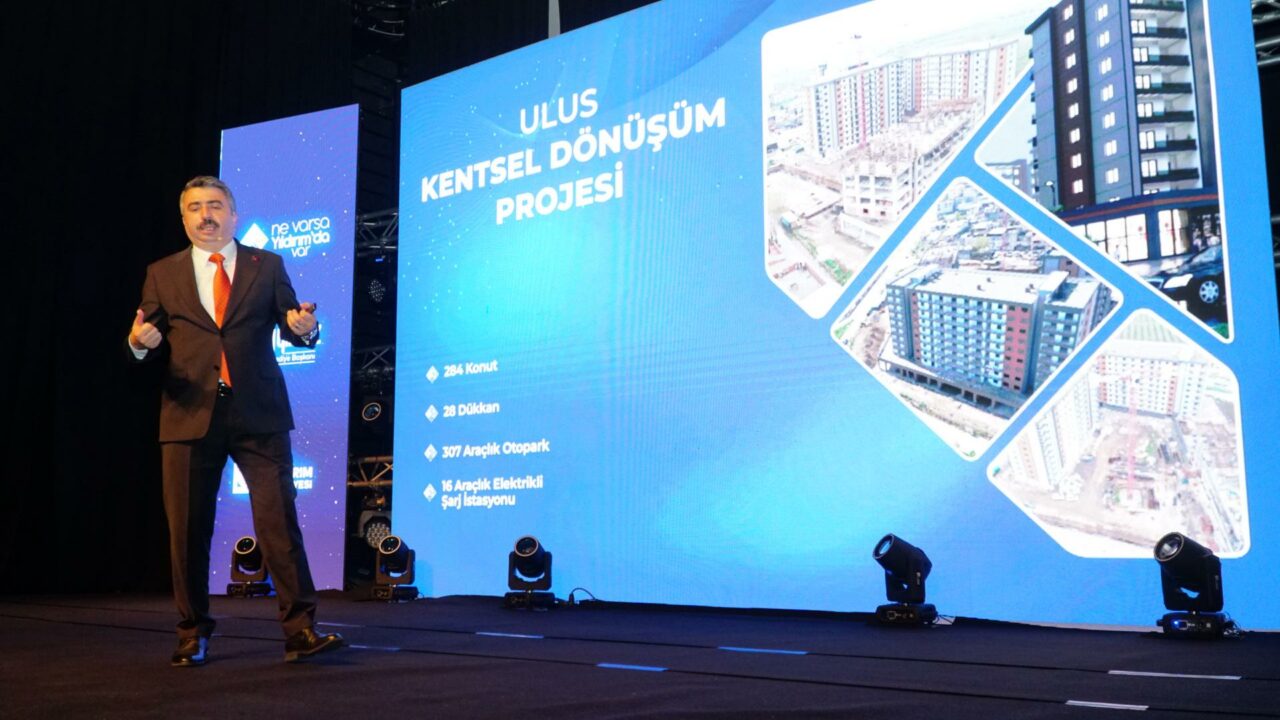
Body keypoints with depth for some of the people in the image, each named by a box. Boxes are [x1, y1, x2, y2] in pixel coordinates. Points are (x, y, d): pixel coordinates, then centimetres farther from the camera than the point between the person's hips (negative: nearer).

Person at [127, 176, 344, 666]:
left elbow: (293, 327, 1)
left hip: (259, 414, -1)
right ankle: (193, 635, 21)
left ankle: (300, 631, -1)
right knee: (188, 530, 7)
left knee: (280, 520, -4)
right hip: (189, 416, 2)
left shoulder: (267, 265, 9)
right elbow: (149, 350, 7)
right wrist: (138, 343, -17)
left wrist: (305, 327, -22)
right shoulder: (162, 274, 11)